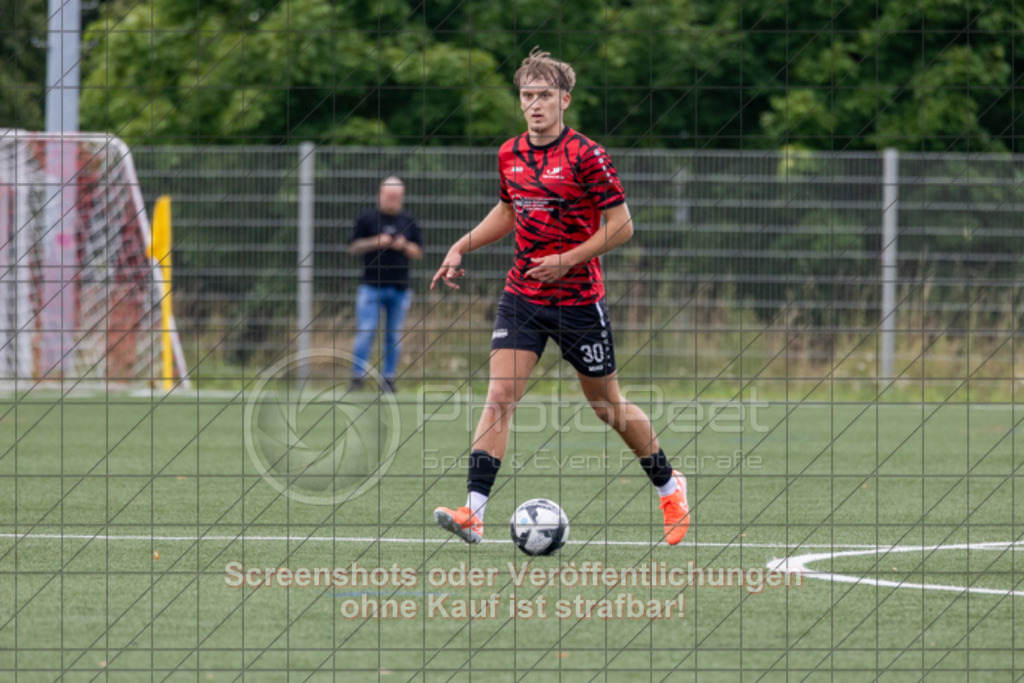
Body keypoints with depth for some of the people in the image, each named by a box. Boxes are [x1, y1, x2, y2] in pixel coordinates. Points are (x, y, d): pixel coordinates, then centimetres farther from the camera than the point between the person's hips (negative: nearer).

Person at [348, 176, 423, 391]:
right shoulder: (368, 219, 4)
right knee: (365, 332, -9)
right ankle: (358, 377, -5)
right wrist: (375, 243, -12)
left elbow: (418, 253, 13)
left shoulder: (408, 222, 11)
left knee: (394, 337, 4)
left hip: (400, 288, 3)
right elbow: (354, 247, 3)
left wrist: (404, 246, -7)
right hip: (371, 286, -2)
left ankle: (388, 378, 10)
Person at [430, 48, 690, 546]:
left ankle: (669, 487, 33)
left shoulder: (586, 157, -13)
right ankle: (473, 512, -22)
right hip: (521, 295, 4)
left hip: (578, 298, -4)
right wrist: (460, 249, 13)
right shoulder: (510, 155, 5)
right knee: (500, 394, -13)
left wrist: (567, 261, -18)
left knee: (607, 405, 9)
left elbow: (621, 226, -12)